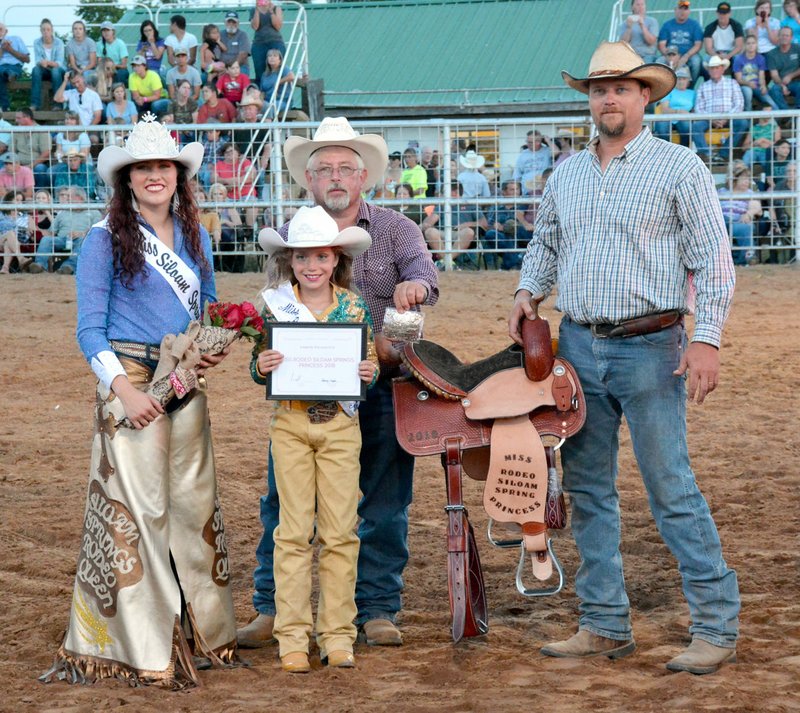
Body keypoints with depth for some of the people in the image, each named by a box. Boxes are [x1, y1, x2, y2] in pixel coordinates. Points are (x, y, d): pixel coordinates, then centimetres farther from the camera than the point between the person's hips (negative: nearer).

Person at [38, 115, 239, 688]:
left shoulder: (195, 236, 13)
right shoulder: (106, 239, -3)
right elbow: (91, 329, -6)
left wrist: (215, 348, 1)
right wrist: (124, 389, -17)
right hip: (130, 381, -5)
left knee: (195, 501, 8)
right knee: (137, 504, -6)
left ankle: (202, 630, 19)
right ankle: (144, 649, -1)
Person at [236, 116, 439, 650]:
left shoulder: (394, 229, 7)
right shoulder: (287, 238, 7)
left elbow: (422, 268, -13)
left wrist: (416, 284, -38)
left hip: (382, 390, 0)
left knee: (383, 504, 4)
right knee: (286, 502, 2)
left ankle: (378, 609, 15)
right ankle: (272, 609, 11)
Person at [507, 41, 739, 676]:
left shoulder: (679, 166, -3)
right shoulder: (566, 175, 13)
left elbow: (713, 259, -7)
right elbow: (545, 244, 26)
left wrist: (707, 339, -17)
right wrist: (528, 291, 6)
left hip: (650, 349, -6)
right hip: (578, 346, 6)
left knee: (672, 490, -8)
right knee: (589, 490, 8)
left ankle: (716, 627, -2)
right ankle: (606, 626, 16)